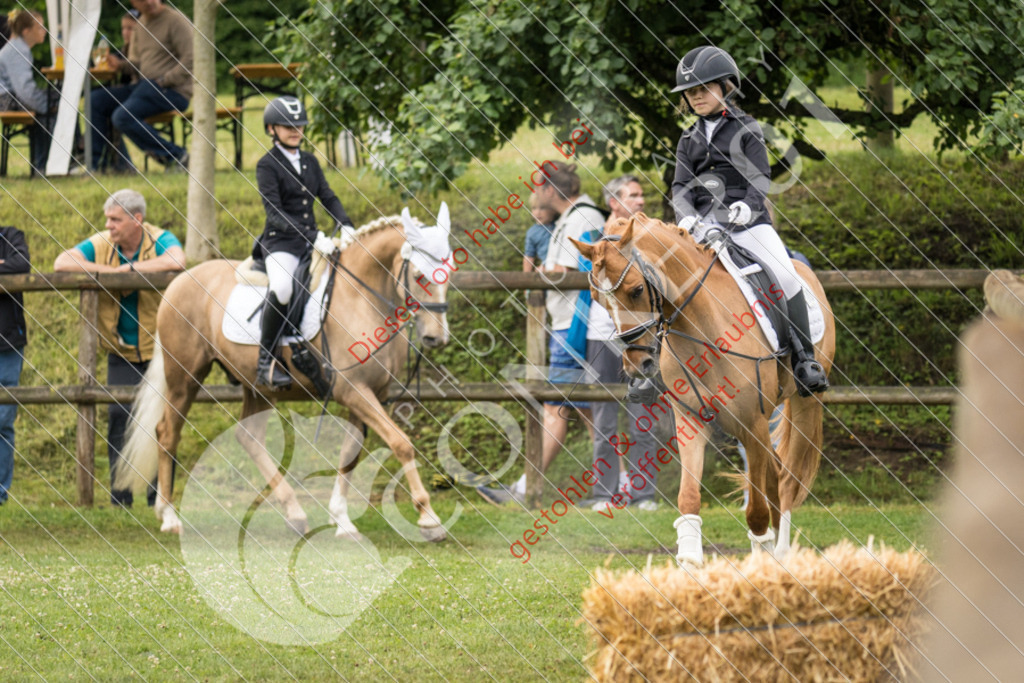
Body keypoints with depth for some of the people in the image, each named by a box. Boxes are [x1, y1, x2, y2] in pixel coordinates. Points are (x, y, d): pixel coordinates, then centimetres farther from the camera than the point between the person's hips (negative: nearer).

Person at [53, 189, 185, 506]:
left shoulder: (160, 241, -13)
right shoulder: (100, 245, -4)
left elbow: (176, 261, -36)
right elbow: (62, 263, -15)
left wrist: (128, 268, -27)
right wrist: (107, 271, -23)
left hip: (160, 350, -3)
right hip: (121, 353, 3)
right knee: (118, 419, -4)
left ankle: (160, 497, 6)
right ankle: (120, 497, 1)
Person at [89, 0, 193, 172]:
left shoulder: (176, 21, -9)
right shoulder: (141, 24, 16)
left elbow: (190, 61, -16)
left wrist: (164, 81, -18)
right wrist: (121, 64, 0)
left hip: (173, 91, -9)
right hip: (145, 85, 9)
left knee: (123, 116, -27)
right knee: (96, 100, 1)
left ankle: (175, 156, -17)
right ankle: (92, 162, 2)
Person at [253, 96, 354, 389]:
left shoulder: (310, 162, 16)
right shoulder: (267, 166, -4)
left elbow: (328, 197, 12)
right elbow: (274, 214, -14)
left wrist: (345, 225, -9)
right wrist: (311, 237, -25)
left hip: (313, 241, 7)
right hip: (280, 243, -7)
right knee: (281, 288, -36)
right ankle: (266, 361, -26)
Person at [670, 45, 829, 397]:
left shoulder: (745, 129, 6)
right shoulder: (689, 140, 16)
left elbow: (759, 177, -2)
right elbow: (681, 186, 7)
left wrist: (746, 205, -24)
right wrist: (687, 217, -15)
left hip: (747, 222, -3)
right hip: (703, 227, 3)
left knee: (785, 276, -21)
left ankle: (804, 361, -17)